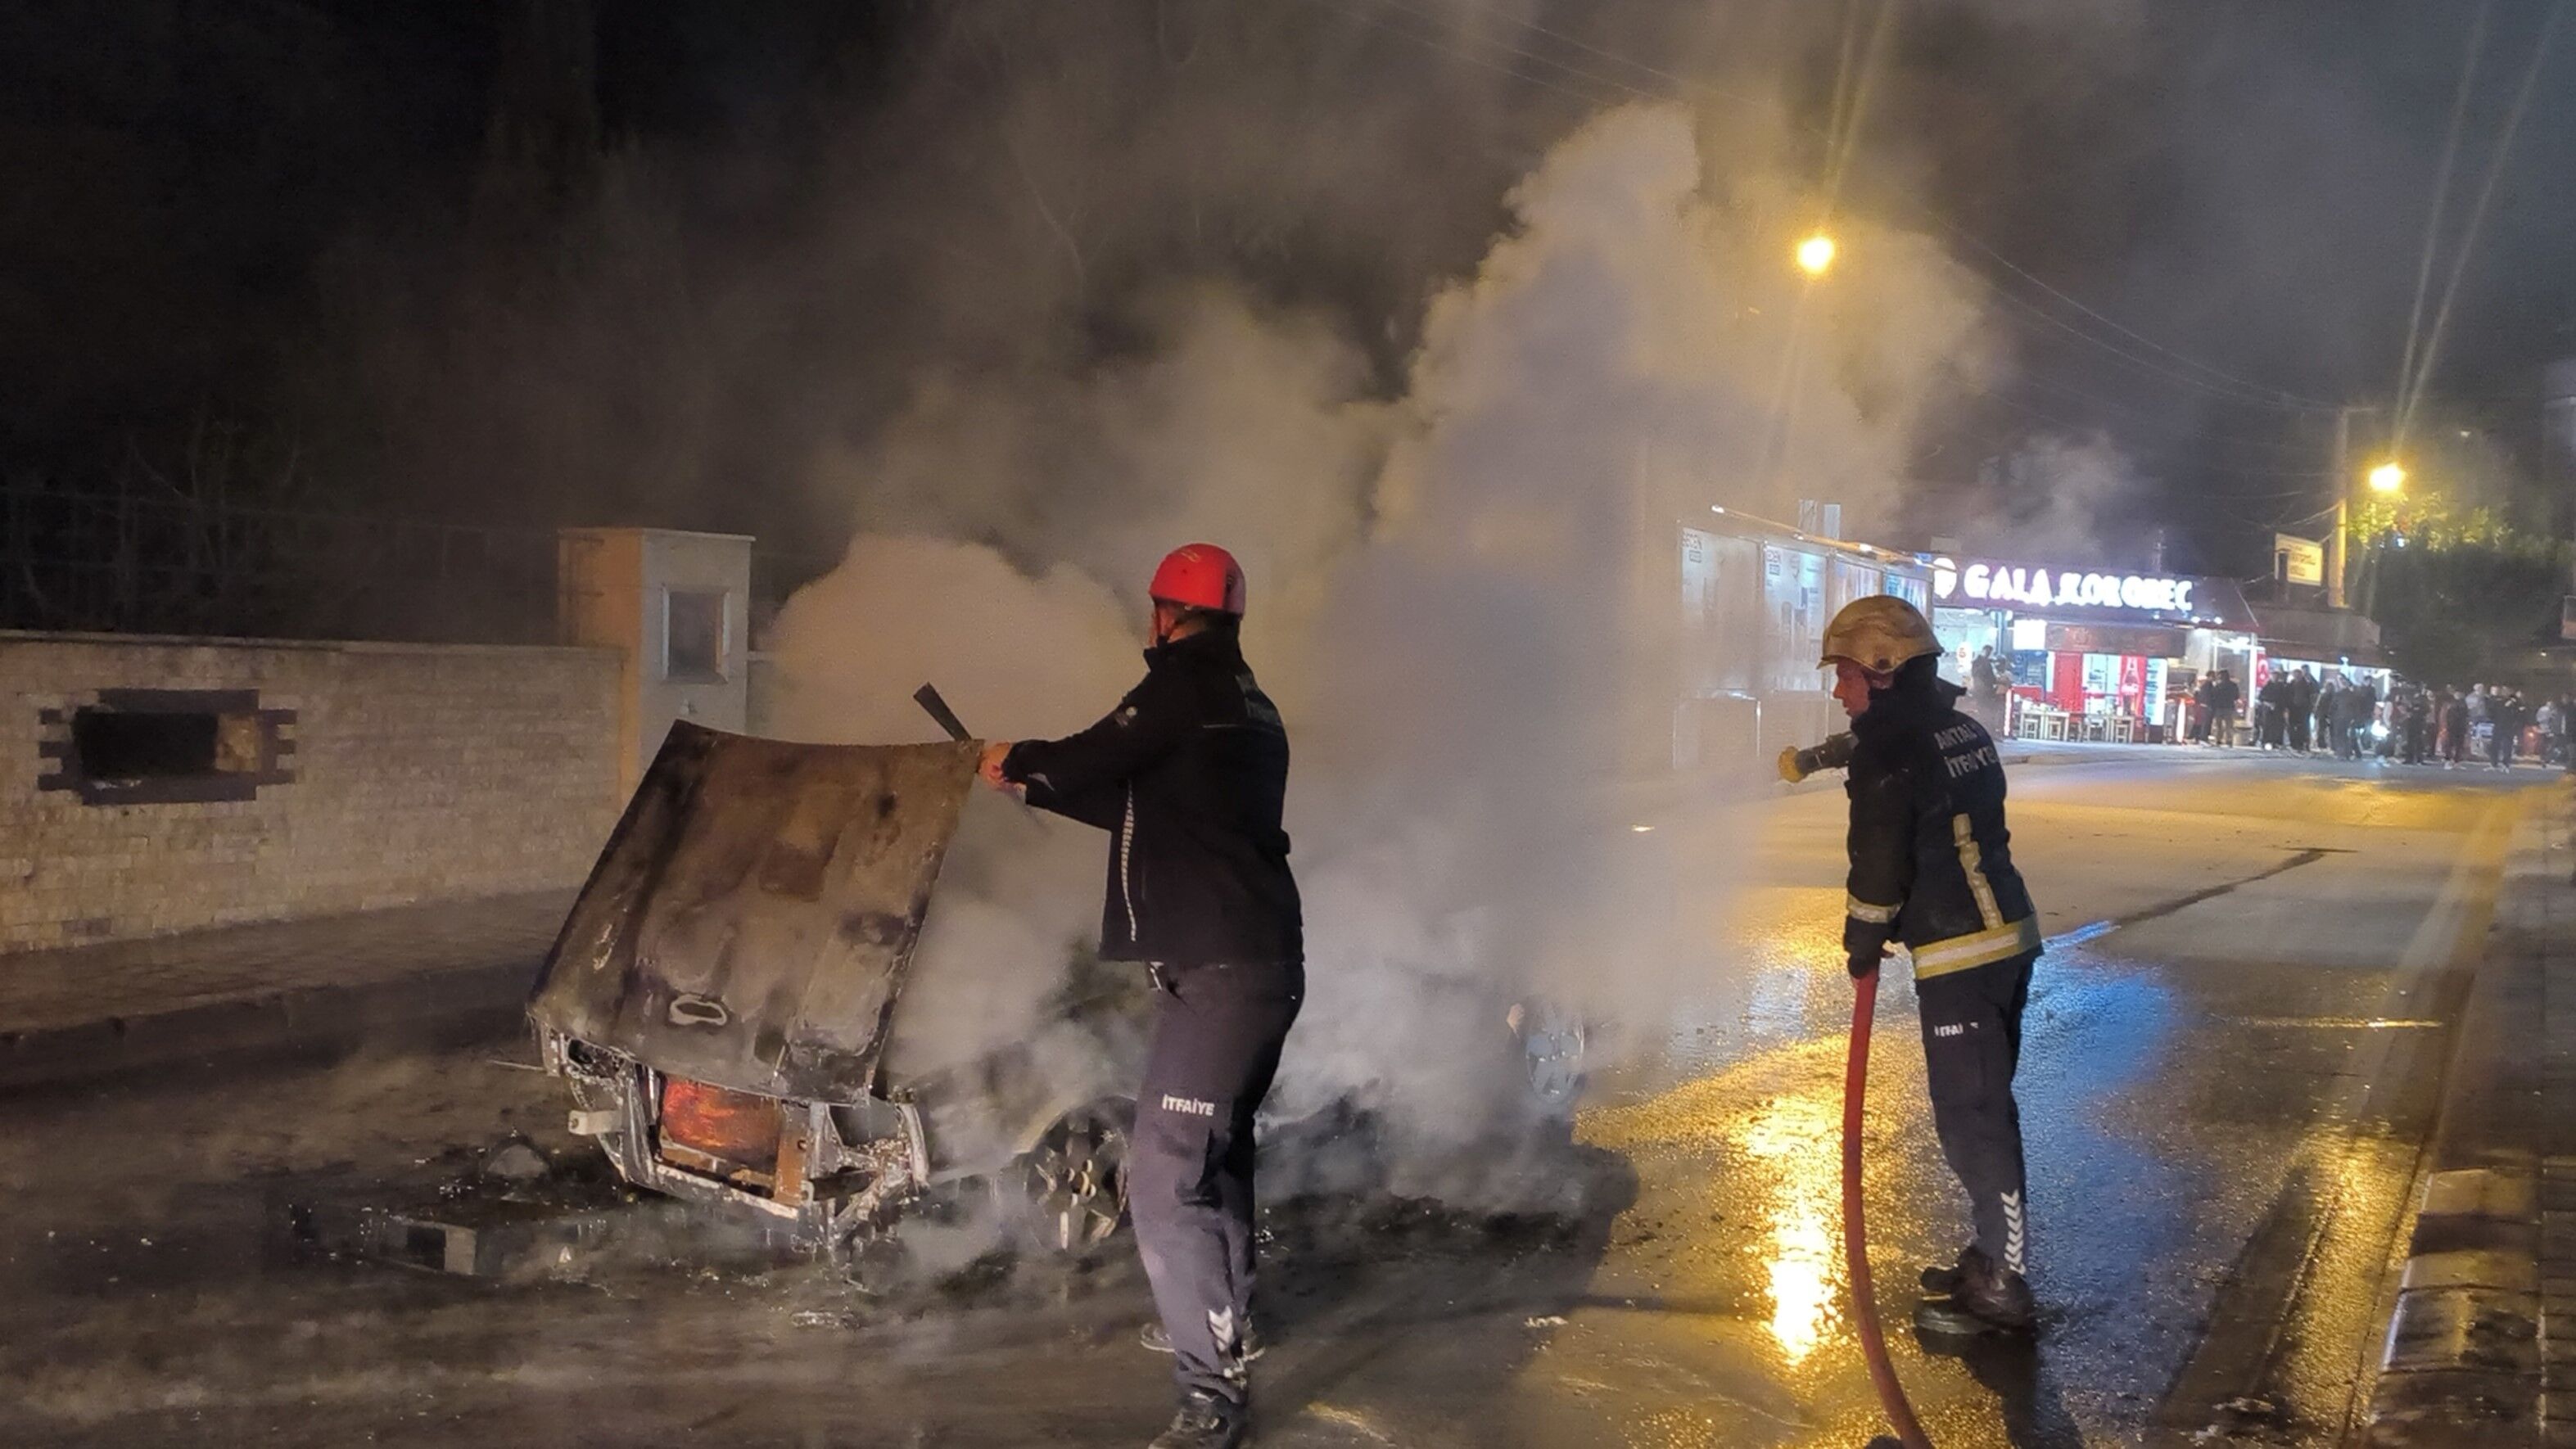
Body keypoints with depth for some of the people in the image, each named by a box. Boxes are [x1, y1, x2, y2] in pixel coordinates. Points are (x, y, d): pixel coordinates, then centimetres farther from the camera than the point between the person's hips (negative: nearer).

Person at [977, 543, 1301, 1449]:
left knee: (1166, 1177, -11)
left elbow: (1092, 763, -9)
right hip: (1260, 963, 10)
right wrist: (1031, 786, 35)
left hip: (1218, 969, -10)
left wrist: (1017, 757, 12)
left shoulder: (1186, 682, -10)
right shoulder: (1249, 703, 19)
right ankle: (1223, 1319, 42)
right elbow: (1141, 804, 27)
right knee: (1215, 1147, 25)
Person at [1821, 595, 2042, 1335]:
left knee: (1971, 1120, -4)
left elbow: (1880, 862, -13)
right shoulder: (1965, 731, 14)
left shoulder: (1887, 751, -14)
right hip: (2010, 935, 10)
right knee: (1989, 1108, 18)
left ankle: (2001, 1286, 1)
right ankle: (1996, 1255, 28)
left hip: (1960, 954, -10)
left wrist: (1863, 941, 2)